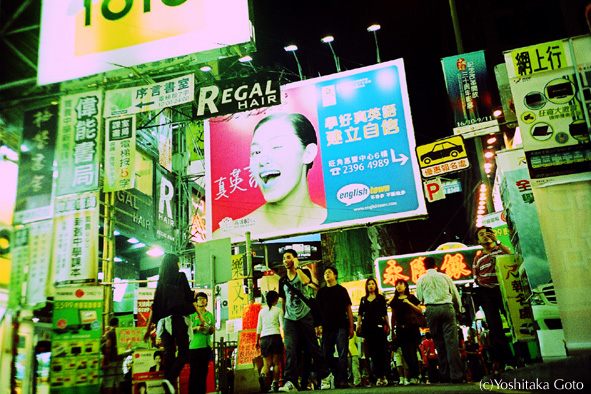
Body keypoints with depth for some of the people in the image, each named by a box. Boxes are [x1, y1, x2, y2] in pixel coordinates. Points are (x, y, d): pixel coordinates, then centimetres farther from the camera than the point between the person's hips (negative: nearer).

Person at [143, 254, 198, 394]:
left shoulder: (161, 282, 17)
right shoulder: (180, 276, 5)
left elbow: (154, 306, 15)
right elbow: (190, 297, 0)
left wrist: (148, 328, 17)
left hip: (164, 321, 5)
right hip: (178, 318, -5)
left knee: (169, 354, 5)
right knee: (183, 352, -3)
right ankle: (170, 379, -26)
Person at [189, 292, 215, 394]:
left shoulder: (210, 315, 16)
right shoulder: (192, 313, 3)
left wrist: (212, 329, -3)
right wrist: (196, 328, -19)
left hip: (206, 345, 4)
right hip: (194, 346, -4)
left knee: (204, 371, 7)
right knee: (194, 371, -5)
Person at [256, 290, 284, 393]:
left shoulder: (262, 311, 15)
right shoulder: (278, 310, 6)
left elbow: (259, 328, 15)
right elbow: (282, 325, -3)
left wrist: (257, 341, 19)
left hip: (264, 338, 3)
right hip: (275, 336, -3)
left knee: (266, 364, 3)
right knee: (276, 363, 5)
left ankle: (263, 375, -26)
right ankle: (275, 384, -3)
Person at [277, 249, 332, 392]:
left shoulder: (304, 272, 1)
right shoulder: (282, 280, 13)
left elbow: (305, 281, -25)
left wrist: (297, 266, -15)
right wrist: (283, 316, 18)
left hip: (304, 316, -3)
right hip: (290, 319, 4)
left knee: (313, 347, 2)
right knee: (290, 349, -10)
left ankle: (325, 375, 20)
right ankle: (290, 382, -11)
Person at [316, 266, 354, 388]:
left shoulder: (341, 290, 8)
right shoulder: (321, 292, 14)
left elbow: (348, 309, 7)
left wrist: (351, 327, 0)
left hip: (341, 327, -2)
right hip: (327, 328, 3)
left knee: (342, 354, -7)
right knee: (327, 355, 3)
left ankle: (342, 380, -6)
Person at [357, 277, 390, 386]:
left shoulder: (381, 298, 10)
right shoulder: (363, 299, 17)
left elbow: (385, 313, 8)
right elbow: (360, 314, 13)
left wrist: (388, 326, 2)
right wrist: (358, 325, 1)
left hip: (379, 326, -3)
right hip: (367, 327, 3)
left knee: (380, 351, -6)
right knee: (372, 352, 1)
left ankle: (381, 376, -1)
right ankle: (381, 376, 7)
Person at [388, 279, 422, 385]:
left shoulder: (411, 298, 5)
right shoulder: (395, 300, 13)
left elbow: (420, 311, 0)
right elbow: (393, 316, 15)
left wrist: (409, 303, -12)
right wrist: (392, 330, 12)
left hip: (412, 328, -3)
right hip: (400, 329, 3)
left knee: (412, 352, -10)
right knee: (405, 354, 1)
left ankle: (414, 377, -8)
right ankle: (413, 376, 9)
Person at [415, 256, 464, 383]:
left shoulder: (421, 280, 8)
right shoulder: (445, 276, 11)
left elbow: (419, 298, 11)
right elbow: (455, 294, 16)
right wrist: (459, 309, 30)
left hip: (431, 310, 0)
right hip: (447, 307, 0)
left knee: (439, 343, 8)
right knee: (451, 341, -4)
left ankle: (444, 374, 10)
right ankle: (456, 375, -9)